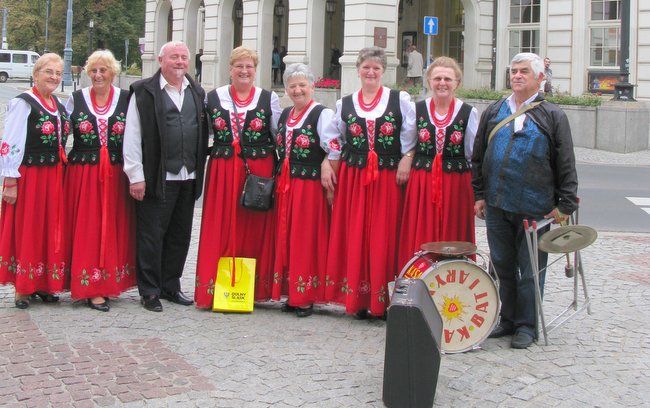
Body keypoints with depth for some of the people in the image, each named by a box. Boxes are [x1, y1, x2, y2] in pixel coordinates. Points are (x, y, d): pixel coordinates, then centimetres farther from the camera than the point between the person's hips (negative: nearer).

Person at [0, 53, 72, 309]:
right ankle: (22, 288, 11)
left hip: (54, 178, 7)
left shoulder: (59, 105, 12)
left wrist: (62, 170, 13)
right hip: (29, 177, -7)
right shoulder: (23, 103, -10)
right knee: (26, 230, 1)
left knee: (51, 230, 10)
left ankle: (42, 283, 21)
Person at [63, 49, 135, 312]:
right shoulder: (76, 99, 4)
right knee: (87, 229, -1)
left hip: (116, 175, 1)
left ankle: (109, 283, 16)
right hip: (83, 174, 0)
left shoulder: (126, 99, 2)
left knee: (114, 228, 5)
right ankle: (92, 289, 2)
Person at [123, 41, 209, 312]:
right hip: (156, 177, -5)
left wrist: (199, 171, 11)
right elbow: (132, 137, -5)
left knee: (180, 236, 11)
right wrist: (136, 176, -9)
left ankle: (170, 286, 24)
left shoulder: (197, 93, 14)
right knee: (151, 235, 0)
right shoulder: (144, 92, -2)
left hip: (188, 178, 5)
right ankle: (149, 291, 10)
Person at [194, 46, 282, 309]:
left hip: (259, 171, 0)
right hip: (222, 171, 1)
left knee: (255, 230, 3)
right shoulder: (213, 97, 8)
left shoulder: (269, 99, 6)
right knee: (220, 231, 1)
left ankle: (255, 289, 12)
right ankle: (213, 288, 7)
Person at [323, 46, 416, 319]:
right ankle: (358, 299, 10)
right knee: (354, 236, 2)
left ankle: (382, 300, 6)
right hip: (352, 178, 2)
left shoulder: (400, 100, 2)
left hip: (388, 178, -2)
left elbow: (410, 138, 1)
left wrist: (405, 162, -10)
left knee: (384, 237, -1)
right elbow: (336, 140, 17)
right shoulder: (344, 104, 10)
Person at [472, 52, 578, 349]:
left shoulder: (552, 116, 1)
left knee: (530, 270, 3)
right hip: (496, 205, 4)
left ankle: (526, 325, 14)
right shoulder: (493, 112, 11)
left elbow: (566, 165, -1)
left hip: (534, 208, -4)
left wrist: (565, 205, -6)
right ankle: (508, 319, 25)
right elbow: (478, 157, 15)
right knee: (502, 266, 12)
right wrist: (479, 195, 10)